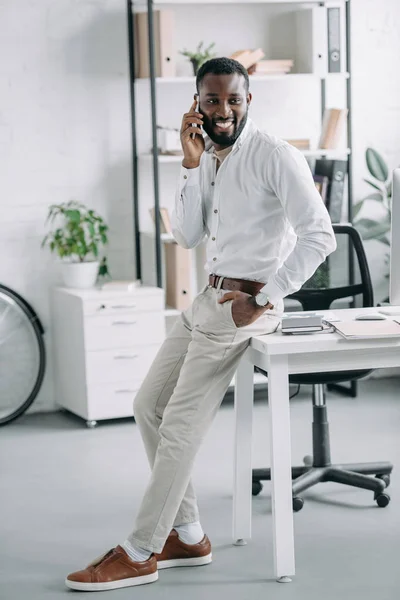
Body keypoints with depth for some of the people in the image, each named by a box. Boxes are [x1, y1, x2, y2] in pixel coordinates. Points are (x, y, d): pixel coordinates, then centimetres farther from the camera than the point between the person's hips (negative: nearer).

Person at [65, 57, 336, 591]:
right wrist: (192, 165, -6)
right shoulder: (207, 158, 10)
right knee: (149, 405, 9)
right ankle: (186, 536, 16)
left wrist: (262, 300, -20)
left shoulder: (274, 156, -13)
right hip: (210, 296, 9)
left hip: (246, 302, -9)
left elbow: (319, 236, -19)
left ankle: (139, 554, 2)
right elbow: (187, 236, 4)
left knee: (180, 424, -8)